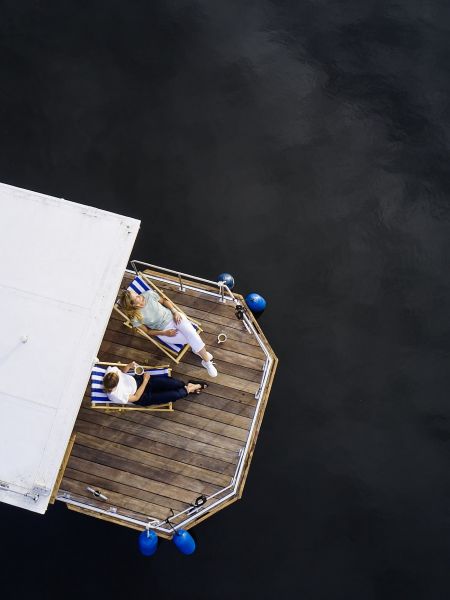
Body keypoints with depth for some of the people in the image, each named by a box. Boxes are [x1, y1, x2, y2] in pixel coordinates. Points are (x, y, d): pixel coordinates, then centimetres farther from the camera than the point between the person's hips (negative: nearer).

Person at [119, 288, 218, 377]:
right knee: (191, 339, -21)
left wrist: (175, 311, -6)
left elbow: (164, 301, 7)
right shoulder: (135, 318, -16)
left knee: (191, 333, -22)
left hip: (173, 316, 3)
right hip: (164, 329, -3)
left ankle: (207, 361, -9)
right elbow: (147, 331, -6)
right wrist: (164, 333, -15)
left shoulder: (149, 294, -9)